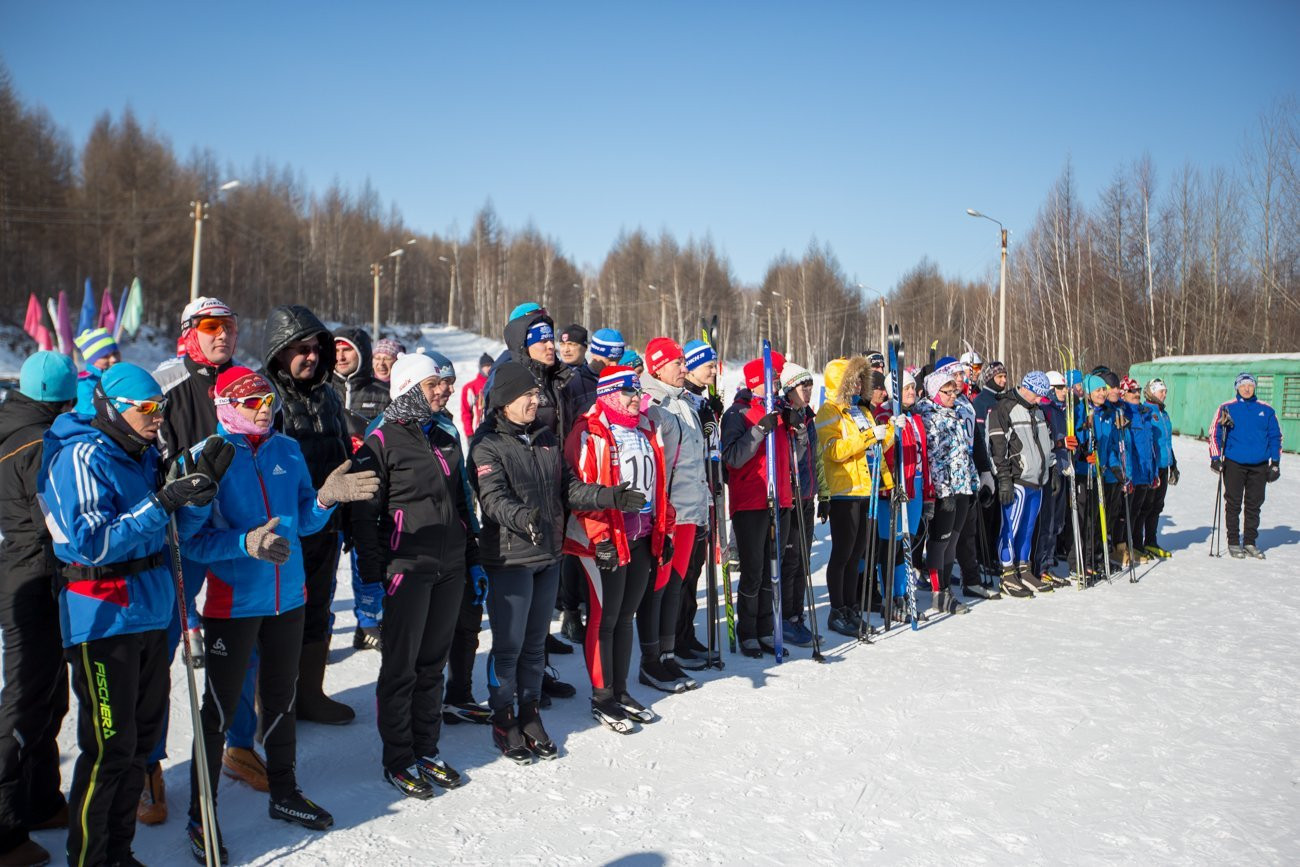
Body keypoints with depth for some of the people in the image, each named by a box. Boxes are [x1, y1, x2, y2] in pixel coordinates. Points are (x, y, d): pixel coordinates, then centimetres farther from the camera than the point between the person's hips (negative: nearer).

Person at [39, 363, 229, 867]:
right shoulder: (82, 456, -13)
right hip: (103, 619, -8)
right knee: (109, 747, -1)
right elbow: (92, 543, -22)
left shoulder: (142, 454, 10)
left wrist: (202, 485, -7)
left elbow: (177, 532, 8)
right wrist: (161, 502, -28)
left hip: (150, 614, 8)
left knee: (142, 737, 16)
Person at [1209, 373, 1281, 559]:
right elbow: (1214, 433, 0)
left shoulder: (1266, 410, 7)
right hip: (1234, 464, -2)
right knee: (1234, 504, 3)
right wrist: (1215, 457, -7)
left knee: (1254, 505, 8)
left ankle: (1250, 542, 19)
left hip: (1259, 466, 2)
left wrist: (1275, 463, 6)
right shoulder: (1227, 409, 0)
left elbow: (1275, 437, 10)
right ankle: (1234, 542, 12)